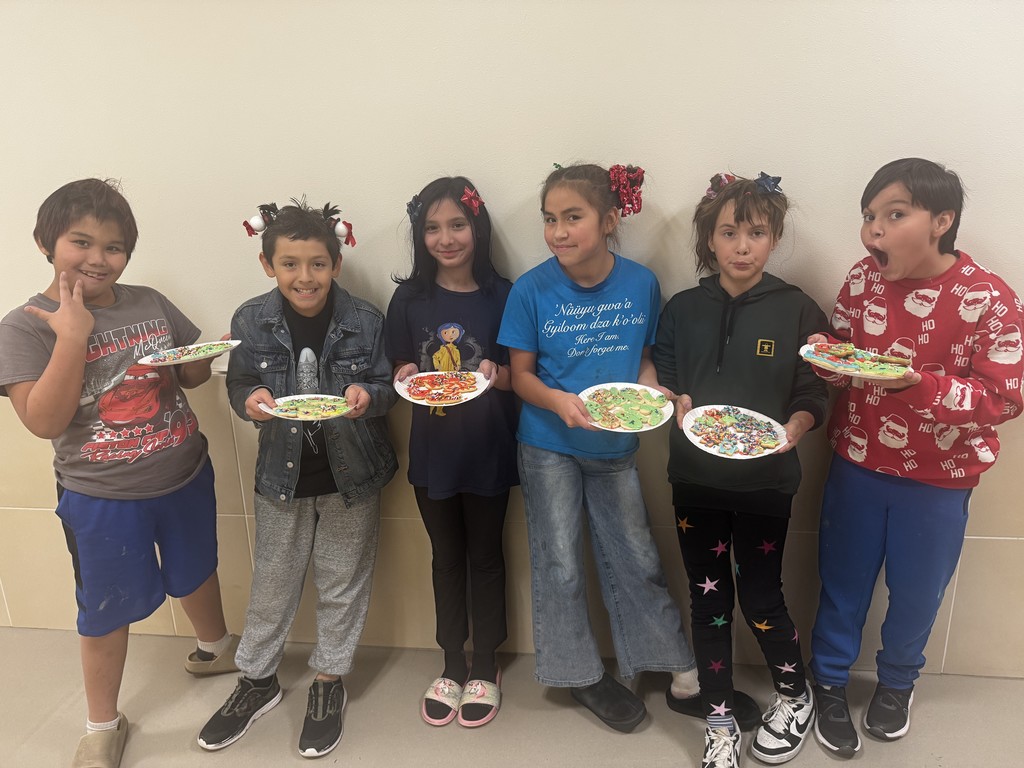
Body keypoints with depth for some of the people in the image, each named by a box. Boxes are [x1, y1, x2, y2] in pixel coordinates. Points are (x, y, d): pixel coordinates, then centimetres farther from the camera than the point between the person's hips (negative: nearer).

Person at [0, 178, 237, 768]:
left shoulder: (150, 303, -3)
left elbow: (199, 371, 8)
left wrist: (182, 365, -15)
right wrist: (74, 335, -28)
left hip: (187, 477, 4)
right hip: (102, 499, -3)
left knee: (196, 572, 25)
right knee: (108, 610, 14)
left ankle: (215, 649, 54)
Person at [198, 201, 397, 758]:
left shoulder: (364, 321, -11)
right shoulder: (251, 320, -7)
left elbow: (385, 388, -3)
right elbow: (239, 386, 1)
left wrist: (366, 395, -25)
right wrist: (252, 401, -21)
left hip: (351, 474, -1)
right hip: (282, 474, 1)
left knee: (342, 582, 14)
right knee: (272, 581, 17)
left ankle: (329, 681, 37)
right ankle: (257, 680, 40)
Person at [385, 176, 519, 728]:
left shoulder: (501, 295, -6)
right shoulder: (409, 298, -1)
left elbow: (518, 377, -3)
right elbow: (399, 371, 5)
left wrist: (495, 373, -23)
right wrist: (407, 377, -16)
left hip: (488, 450, -2)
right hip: (433, 450, 2)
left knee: (485, 556, 14)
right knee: (446, 557, 16)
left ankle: (485, 667, 33)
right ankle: (452, 665, 34)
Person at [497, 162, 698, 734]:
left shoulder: (642, 283, -9)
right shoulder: (532, 290, -15)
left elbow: (644, 357, 4)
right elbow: (521, 373, -7)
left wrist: (650, 390, -17)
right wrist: (559, 402, -25)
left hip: (615, 446, 1)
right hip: (550, 447, -1)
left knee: (637, 557, 12)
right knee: (560, 563, 9)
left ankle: (673, 659, 35)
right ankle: (582, 673, 30)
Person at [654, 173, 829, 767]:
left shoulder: (798, 310, -4)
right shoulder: (683, 310, 2)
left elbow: (815, 394, -2)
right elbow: (662, 381, 8)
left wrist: (794, 427, -21)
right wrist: (678, 403, -13)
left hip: (766, 478, -2)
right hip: (696, 477, 2)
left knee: (760, 598, 7)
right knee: (709, 600, 10)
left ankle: (795, 696, 38)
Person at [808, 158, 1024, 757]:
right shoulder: (863, 279, -6)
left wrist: (918, 384, -31)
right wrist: (827, 354, -16)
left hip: (937, 481, -2)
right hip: (856, 465, 2)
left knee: (915, 593, 17)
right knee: (843, 583, 15)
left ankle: (897, 681, 45)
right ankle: (830, 680, 38)